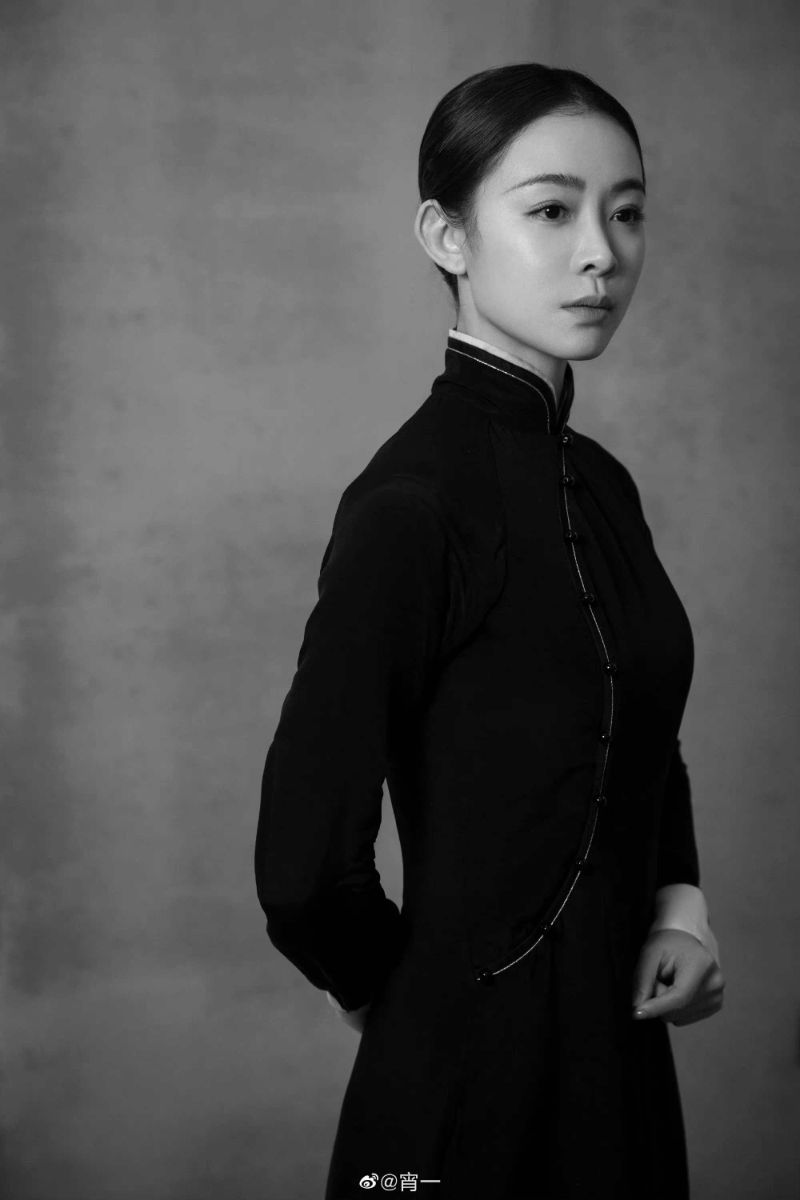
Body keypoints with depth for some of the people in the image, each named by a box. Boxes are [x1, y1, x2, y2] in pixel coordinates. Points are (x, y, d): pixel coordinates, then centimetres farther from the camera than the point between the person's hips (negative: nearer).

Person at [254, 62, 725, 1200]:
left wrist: (681, 903, 0)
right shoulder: (412, 504, -21)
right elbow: (306, 863, -22)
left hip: (619, 1049, 7)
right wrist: (391, 991, -4)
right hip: (482, 1072, -7)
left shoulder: (601, 482, 2)